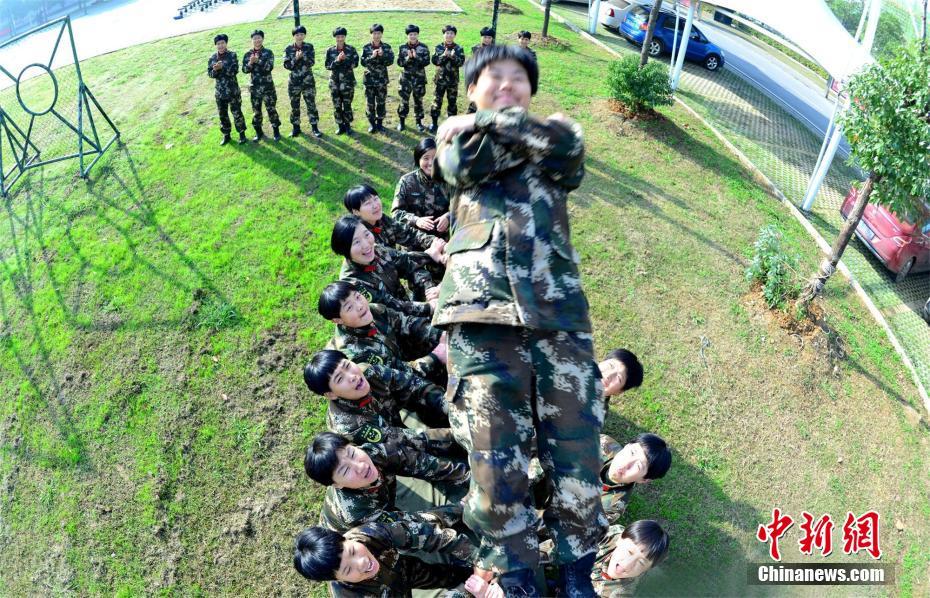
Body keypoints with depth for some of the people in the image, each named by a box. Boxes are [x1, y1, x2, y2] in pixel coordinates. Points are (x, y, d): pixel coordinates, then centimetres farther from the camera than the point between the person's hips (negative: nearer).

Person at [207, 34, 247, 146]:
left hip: (233, 90, -4)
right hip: (219, 91, 4)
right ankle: (226, 135, 24)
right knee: (222, 114, 11)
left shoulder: (232, 55, -8)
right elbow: (209, 74, 2)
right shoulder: (212, 58, 3)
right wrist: (215, 70, -19)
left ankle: (242, 133, 20)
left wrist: (222, 67, -28)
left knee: (236, 112, 4)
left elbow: (235, 70, -17)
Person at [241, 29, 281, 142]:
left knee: (271, 109, 2)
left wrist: (258, 60, -26)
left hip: (267, 86, -3)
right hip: (254, 87, 3)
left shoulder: (268, 52, -3)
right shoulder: (247, 54, 5)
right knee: (256, 110, 9)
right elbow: (244, 70, -1)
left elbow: (269, 67, -16)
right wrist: (250, 63, -19)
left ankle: (276, 131, 14)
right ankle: (259, 132, 20)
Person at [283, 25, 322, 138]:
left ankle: (314, 127, 9)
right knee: (294, 105, 8)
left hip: (308, 80, -1)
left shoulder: (309, 47, -2)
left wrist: (303, 56, -26)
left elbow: (312, 62, -11)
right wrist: (296, 58, -19)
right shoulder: (288, 49, -1)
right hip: (294, 81, 1)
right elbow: (286, 65, -6)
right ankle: (296, 127, 20)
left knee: (311, 104, 1)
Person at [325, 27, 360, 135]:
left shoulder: (351, 49, -3)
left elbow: (355, 64, -7)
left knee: (347, 105, 4)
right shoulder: (330, 50, 0)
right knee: (337, 105, 5)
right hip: (334, 81, 2)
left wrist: (345, 59, -24)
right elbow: (327, 66, -3)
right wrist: (337, 60, -19)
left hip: (348, 81, -1)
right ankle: (341, 126, 18)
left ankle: (348, 125, 19)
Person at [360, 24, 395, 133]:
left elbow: (391, 61, -9)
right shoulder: (366, 47, -3)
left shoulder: (386, 47, -1)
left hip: (382, 79, 1)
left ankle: (380, 122, 22)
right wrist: (372, 57, -24)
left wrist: (382, 55, -26)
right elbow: (363, 62, -9)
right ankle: (372, 123, 16)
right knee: (370, 103, 3)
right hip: (369, 79, -1)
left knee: (381, 102, 8)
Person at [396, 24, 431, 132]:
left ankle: (419, 122, 20)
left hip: (419, 78, 0)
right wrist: (408, 58, -19)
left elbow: (426, 62, -9)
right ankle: (401, 121, 18)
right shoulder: (402, 48, 1)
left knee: (418, 100, 8)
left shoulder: (424, 47, -2)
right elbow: (399, 63, -3)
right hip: (406, 78, 0)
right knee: (404, 100, 4)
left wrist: (416, 56, -22)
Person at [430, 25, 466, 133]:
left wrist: (453, 56, -26)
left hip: (453, 80, 0)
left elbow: (461, 62, -10)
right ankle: (434, 123, 13)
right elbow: (434, 61, -9)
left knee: (452, 101, 8)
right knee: (437, 100, 3)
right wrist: (444, 55, -23)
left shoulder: (459, 49, -1)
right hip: (440, 78, 0)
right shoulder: (438, 47, 0)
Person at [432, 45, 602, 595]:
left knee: (579, 466, -1)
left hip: (559, 313, 2)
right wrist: (531, 136, 8)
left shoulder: (555, 128, 26)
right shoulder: (456, 133, 24)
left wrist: (490, 121, 9)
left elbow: (567, 145, 0)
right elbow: (463, 164, -1)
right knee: (497, 475, -7)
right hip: (483, 313, -1)